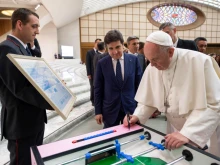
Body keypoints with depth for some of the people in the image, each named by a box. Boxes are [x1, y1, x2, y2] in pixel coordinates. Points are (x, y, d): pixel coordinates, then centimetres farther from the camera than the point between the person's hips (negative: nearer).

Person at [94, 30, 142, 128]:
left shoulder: (134, 60, -3)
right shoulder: (101, 63, -4)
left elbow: (139, 84, 2)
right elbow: (98, 89, -1)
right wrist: (98, 111, -1)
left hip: (130, 107, 1)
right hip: (110, 109, 0)